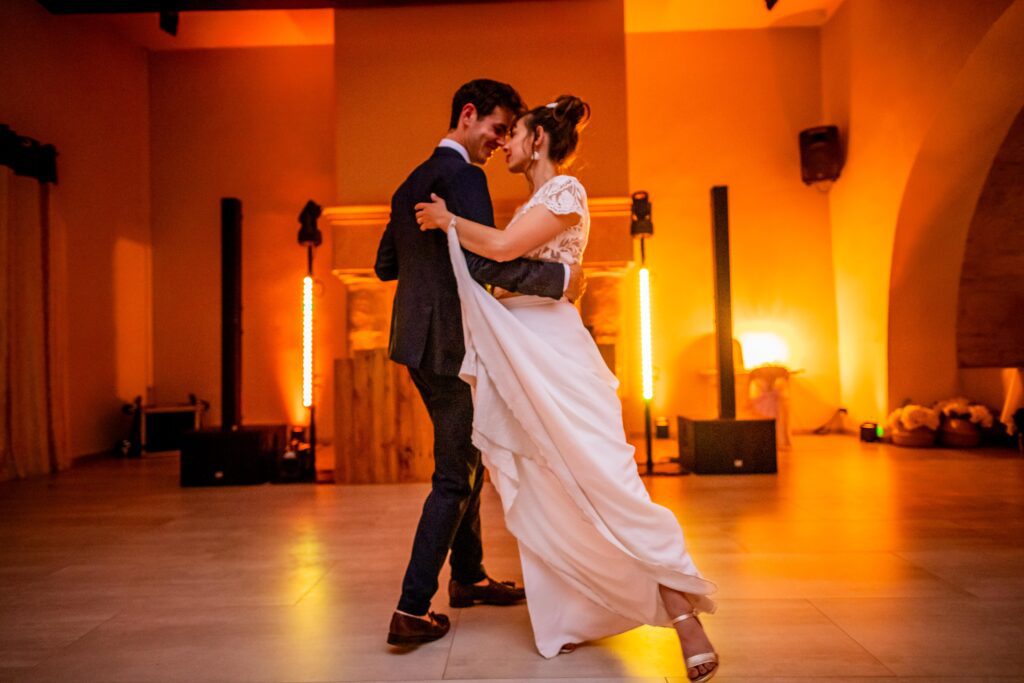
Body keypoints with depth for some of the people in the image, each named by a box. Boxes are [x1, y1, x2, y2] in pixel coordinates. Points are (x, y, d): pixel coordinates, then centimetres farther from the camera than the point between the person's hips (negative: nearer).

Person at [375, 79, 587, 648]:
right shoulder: (461, 174, -13)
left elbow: (385, 264, 20)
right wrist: (561, 278, -20)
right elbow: (486, 262, -26)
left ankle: (468, 577, 33)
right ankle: (412, 611, 5)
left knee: (469, 457, 20)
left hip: (420, 339, 10)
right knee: (455, 477, -1)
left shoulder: (413, 182, 17)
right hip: (448, 342, -10)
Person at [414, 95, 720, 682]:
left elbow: (501, 247, -16)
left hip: (555, 353, -9)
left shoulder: (566, 190, -5)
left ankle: (687, 621, -5)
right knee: (539, 493, 8)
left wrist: (448, 220, -3)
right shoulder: (533, 204, 22)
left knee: (603, 481, -13)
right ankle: (570, 617, 20)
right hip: (519, 358, 9)